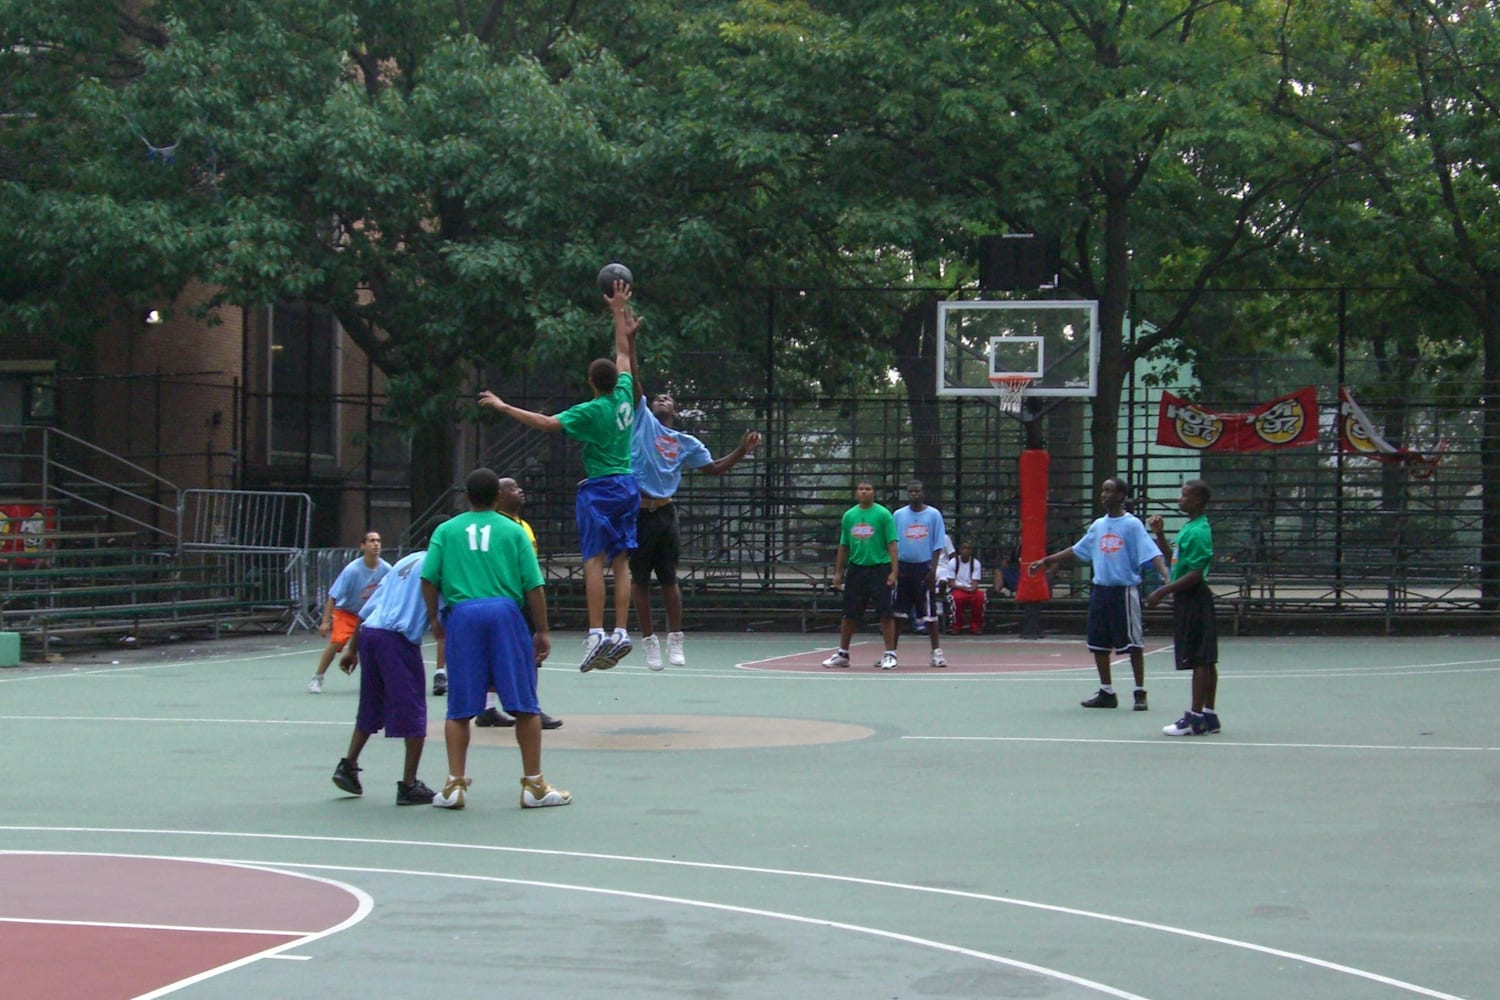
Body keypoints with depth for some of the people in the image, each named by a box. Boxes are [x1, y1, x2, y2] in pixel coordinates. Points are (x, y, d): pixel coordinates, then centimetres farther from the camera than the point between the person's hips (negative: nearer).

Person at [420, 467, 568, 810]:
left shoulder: (446, 530, 11)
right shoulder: (513, 531, 8)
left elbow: (429, 578, 2)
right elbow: (533, 585, 4)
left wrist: (434, 619, 14)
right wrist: (542, 631, 9)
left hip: (462, 614, 1)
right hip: (506, 614, -1)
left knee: (459, 709, 7)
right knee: (525, 705, 5)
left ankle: (455, 784, 4)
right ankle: (533, 785, 6)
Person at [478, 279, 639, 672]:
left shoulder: (591, 411, -12)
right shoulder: (624, 396, 4)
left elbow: (548, 423, -21)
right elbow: (623, 353, 18)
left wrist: (504, 407, -15)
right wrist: (619, 311, 28)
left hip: (600, 489, -7)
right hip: (627, 487, 7)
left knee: (594, 561, -9)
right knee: (619, 563, 5)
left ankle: (596, 634, -18)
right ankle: (621, 632, 0)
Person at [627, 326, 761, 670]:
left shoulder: (686, 443, 13)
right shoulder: (642, 420, 6)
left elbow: (715, 468, 16)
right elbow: (633, 377, 1)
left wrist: (742, 450, 2)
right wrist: (630, 339, -5)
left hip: (664, 512, 2)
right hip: (637, 510, -2)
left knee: (669, 578, 5)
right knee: (640, 578, 3)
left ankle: (675, 640, 8)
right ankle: (650, 641, 9)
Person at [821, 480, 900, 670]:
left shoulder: (883, 514, -3)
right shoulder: (849, 515, 9)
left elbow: (892, 545, -6)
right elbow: (844, 546, 15)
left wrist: (894, 571, -14)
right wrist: (838, 572, 12)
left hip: (879, 568, -4)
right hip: (856, 568, 4)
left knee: (885, 613, -5)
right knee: (849, 614, 8)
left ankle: (890, 654, 2)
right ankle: (842, 654, 18)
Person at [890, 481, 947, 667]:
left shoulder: (934, 515, 1)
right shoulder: (898, 515, 7)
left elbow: (938, 545, 0)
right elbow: (892, 544, 8)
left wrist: (933, 569, -9)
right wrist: (894, 567, -3)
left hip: (924, 568, -2)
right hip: (903, 566, 2)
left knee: (929, 613, -1)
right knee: (897, 612, 2)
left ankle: (936, 652, 4)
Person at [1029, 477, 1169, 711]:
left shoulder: (1132, 524, -6)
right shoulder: (1098, 526, 13)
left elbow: (1151, 553, -15)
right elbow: (1076, 551, 24)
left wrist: (1166, 575, -32)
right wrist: (1046, 561, 25)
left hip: (1124, 590, -6)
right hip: (1100, 590, 6)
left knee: (1133, 643, -3)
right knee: (1098, 644, 7)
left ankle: (1140, 693, 4)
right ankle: (1106, 693, 17)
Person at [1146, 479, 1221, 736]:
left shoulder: (1198, 532, -16)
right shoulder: (1188, 528, 14)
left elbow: (1195, 574, -21)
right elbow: (1173, 559, 26)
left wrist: (1162, 591, -20)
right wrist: (1159, 534, 13)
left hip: (1193, 598, -10)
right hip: (1187, 599, 10)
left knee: (1199, 660, -6)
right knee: (1205, 660, 11)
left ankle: (1195, 717, -5)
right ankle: (1208, 714, 15)